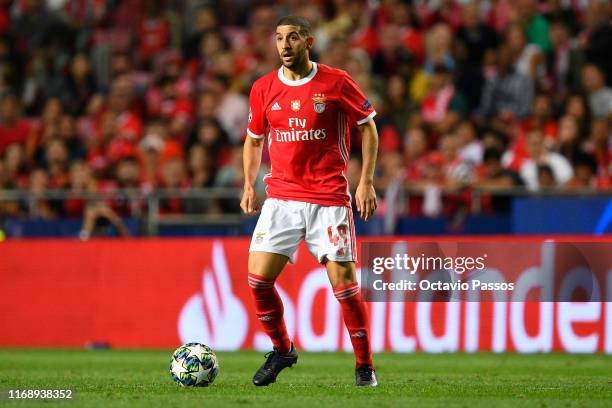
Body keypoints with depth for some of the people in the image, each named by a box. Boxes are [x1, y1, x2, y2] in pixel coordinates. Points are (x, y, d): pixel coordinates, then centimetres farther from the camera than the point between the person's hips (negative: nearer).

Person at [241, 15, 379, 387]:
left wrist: (367, 182, -3)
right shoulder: (264, 89, 6)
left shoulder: (336, 83, -4)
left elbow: (368, 126, 4)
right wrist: (249, 185, 8)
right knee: (258, 277, -8)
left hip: (329, 198, -3)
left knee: (344, 282, -6)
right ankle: (281, 350, 14)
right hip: (281, 196, 3)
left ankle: (365, 365, 9)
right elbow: (254, 139, 20)